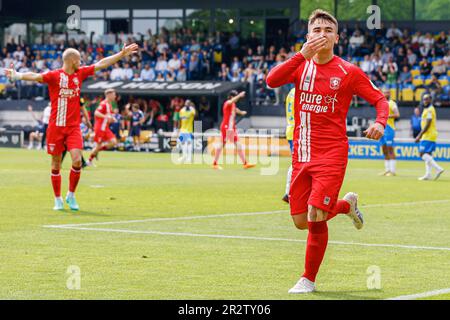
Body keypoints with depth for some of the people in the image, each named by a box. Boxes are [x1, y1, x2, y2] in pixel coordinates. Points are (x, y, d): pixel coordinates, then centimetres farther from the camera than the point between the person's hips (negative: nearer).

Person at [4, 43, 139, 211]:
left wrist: (122, 54, 17)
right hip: (56, 126, -3)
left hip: (73, 127, 3)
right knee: (56, 164, 4)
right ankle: (58, 199, 17)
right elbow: (35, 76, -24)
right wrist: (17, 75, -42)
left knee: (77, 160, -12)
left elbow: (102, 63, 16)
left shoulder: (80, 73, 8)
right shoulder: (54, 75, -7)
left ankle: (71, 195, 7)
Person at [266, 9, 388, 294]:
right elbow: (272, 80, -12)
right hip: (302, 154, 4)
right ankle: (347, 205, 34)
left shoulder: (349, 72, 0)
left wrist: (380, 123, -18)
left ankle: (309, 280, 5)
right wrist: (303, 55, -22)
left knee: (316, 217, -15)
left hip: (332, 155, -4)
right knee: (301, 222, 5)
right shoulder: (301, 66, 7)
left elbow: (380, 99, 4)